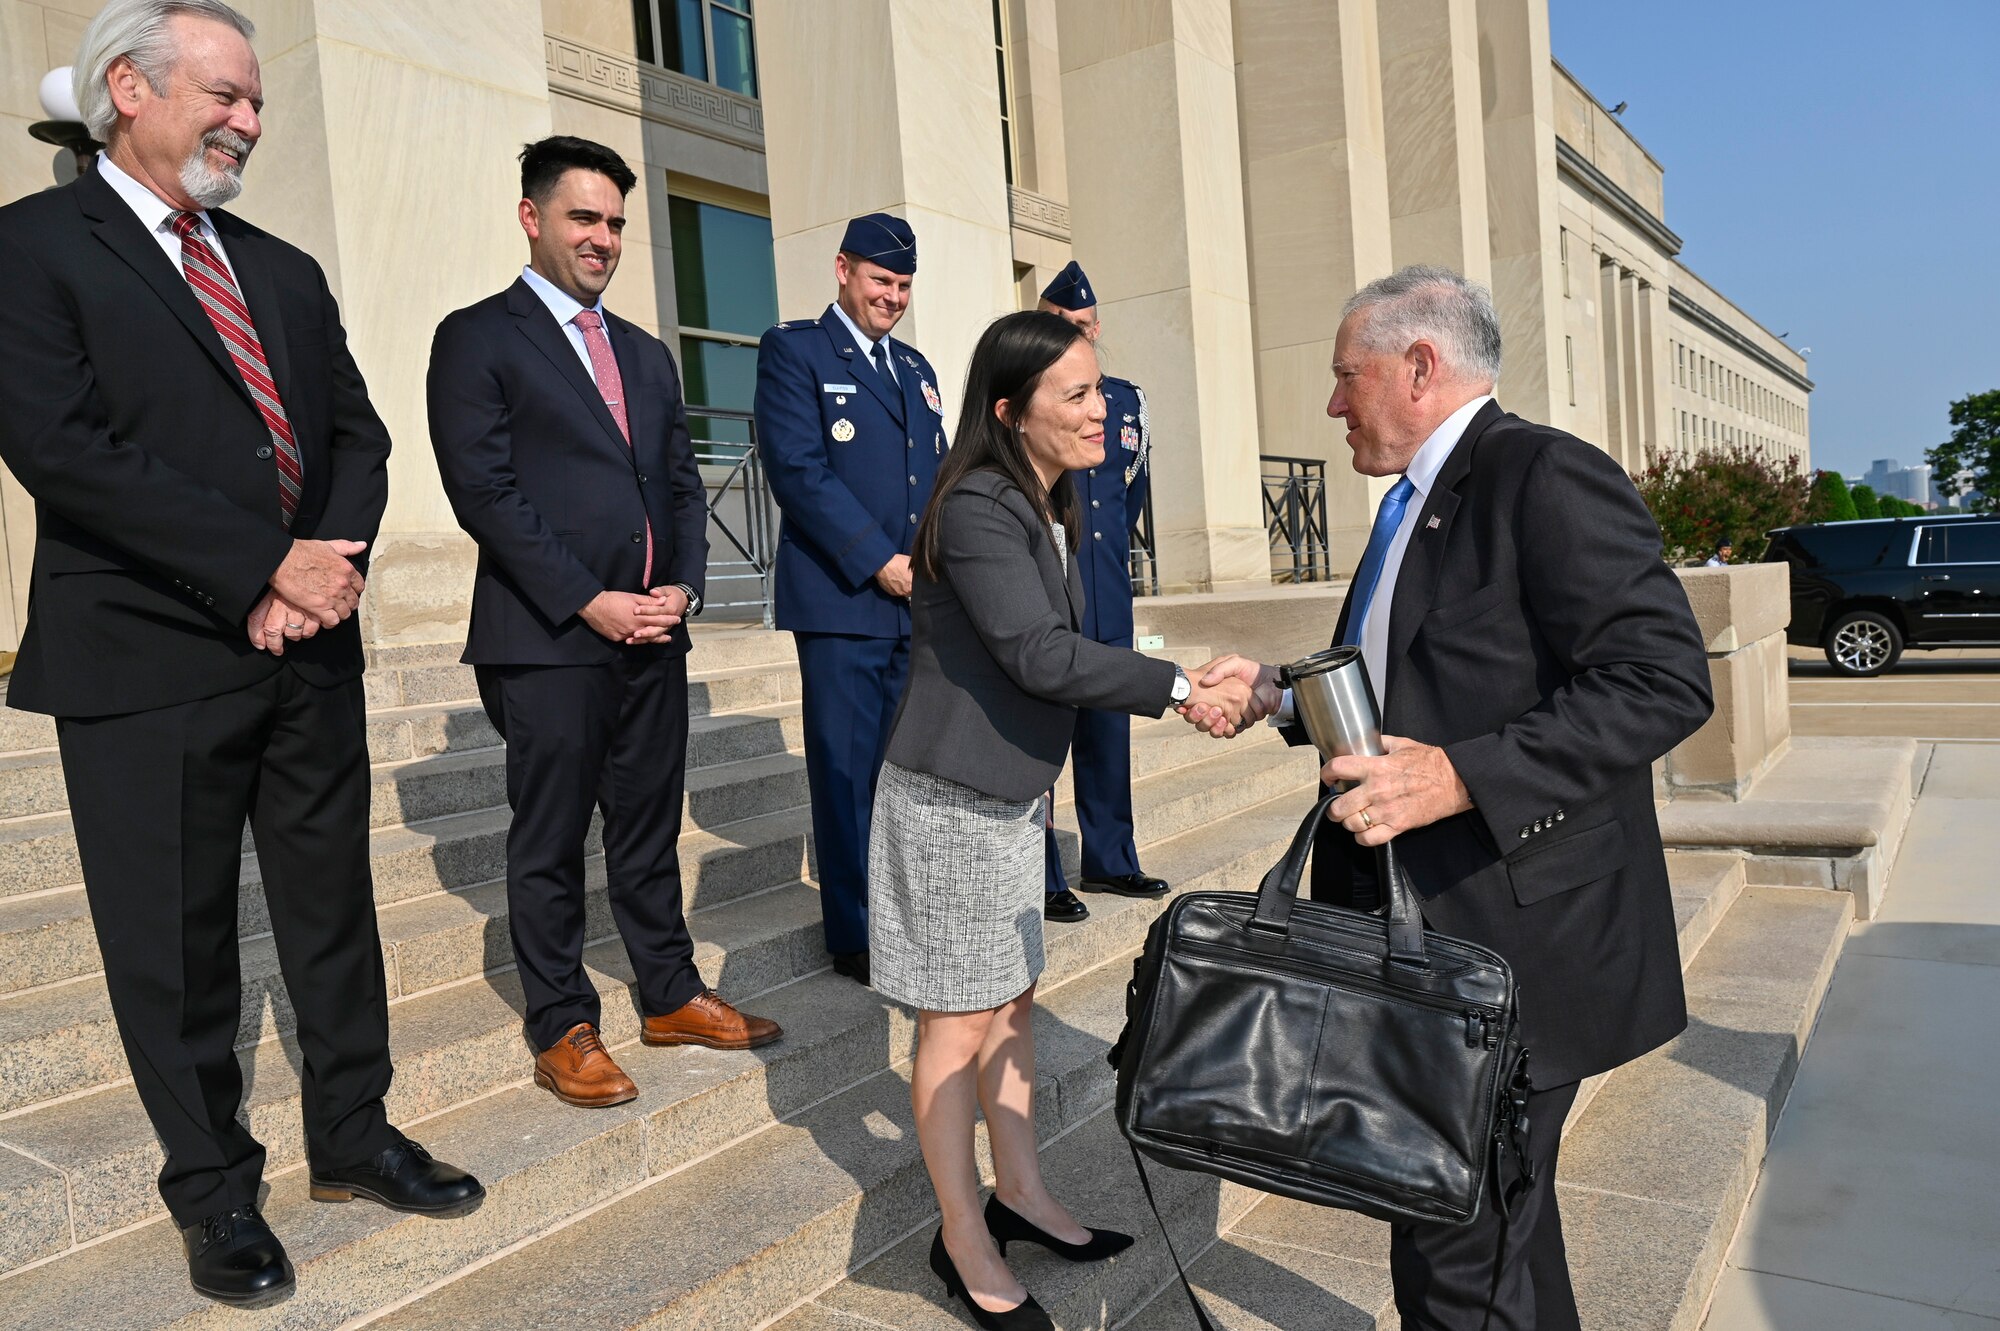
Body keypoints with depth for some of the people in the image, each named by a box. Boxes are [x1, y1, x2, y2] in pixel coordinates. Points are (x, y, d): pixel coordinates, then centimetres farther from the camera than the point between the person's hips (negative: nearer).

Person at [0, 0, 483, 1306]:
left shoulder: (287, 271, 16)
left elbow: (358, 434, 10)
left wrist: (332, 561, -9)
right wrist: (269, 566, -18)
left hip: (310, 653, 6)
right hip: (150, 665, -5)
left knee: (335, 911, 14)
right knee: (176, 947, 8)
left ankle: (352, 1135, 32)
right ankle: (215, 1188, 26)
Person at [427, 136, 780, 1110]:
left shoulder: (646, 354, 19)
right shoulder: (476, 339, -1)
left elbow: (683, 484, 18)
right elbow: (484, 492, -10)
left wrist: (683, 585, 1)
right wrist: (590, 603, -14)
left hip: (652, 631, 6)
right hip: (547, 639, -6)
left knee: (649, 829, 14)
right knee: (550, 843, 5)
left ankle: (672, 998, 27)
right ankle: (562, 1030, 17)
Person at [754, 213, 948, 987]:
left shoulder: (915, 367, 21)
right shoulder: (793, 351, 1)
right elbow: (797, 469, -11)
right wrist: (879, 561, -14)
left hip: (920, 604, 6)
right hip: (843, 601, -6)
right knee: (848, 774, 0)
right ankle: (856, 937, 11)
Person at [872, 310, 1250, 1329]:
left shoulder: (1050, 509, 9)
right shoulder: (978, 509, -20)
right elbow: (1039, 654, -25)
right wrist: (1180, 688, -23)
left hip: (1012, 790, 9)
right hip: (952, 798, -9)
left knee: (1012, 997, 17)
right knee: (960, 1021, 4)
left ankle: (1021, 1195, 34)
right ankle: (963, 1242, 21)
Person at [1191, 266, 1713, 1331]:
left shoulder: (1547, 477, -14)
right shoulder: (1413, 502, 16)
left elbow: (1663, 679, -22)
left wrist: (1460, 778, -29)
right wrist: (1278, 693, 10)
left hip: (1516, 934, -10)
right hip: (1422, 927, 10)